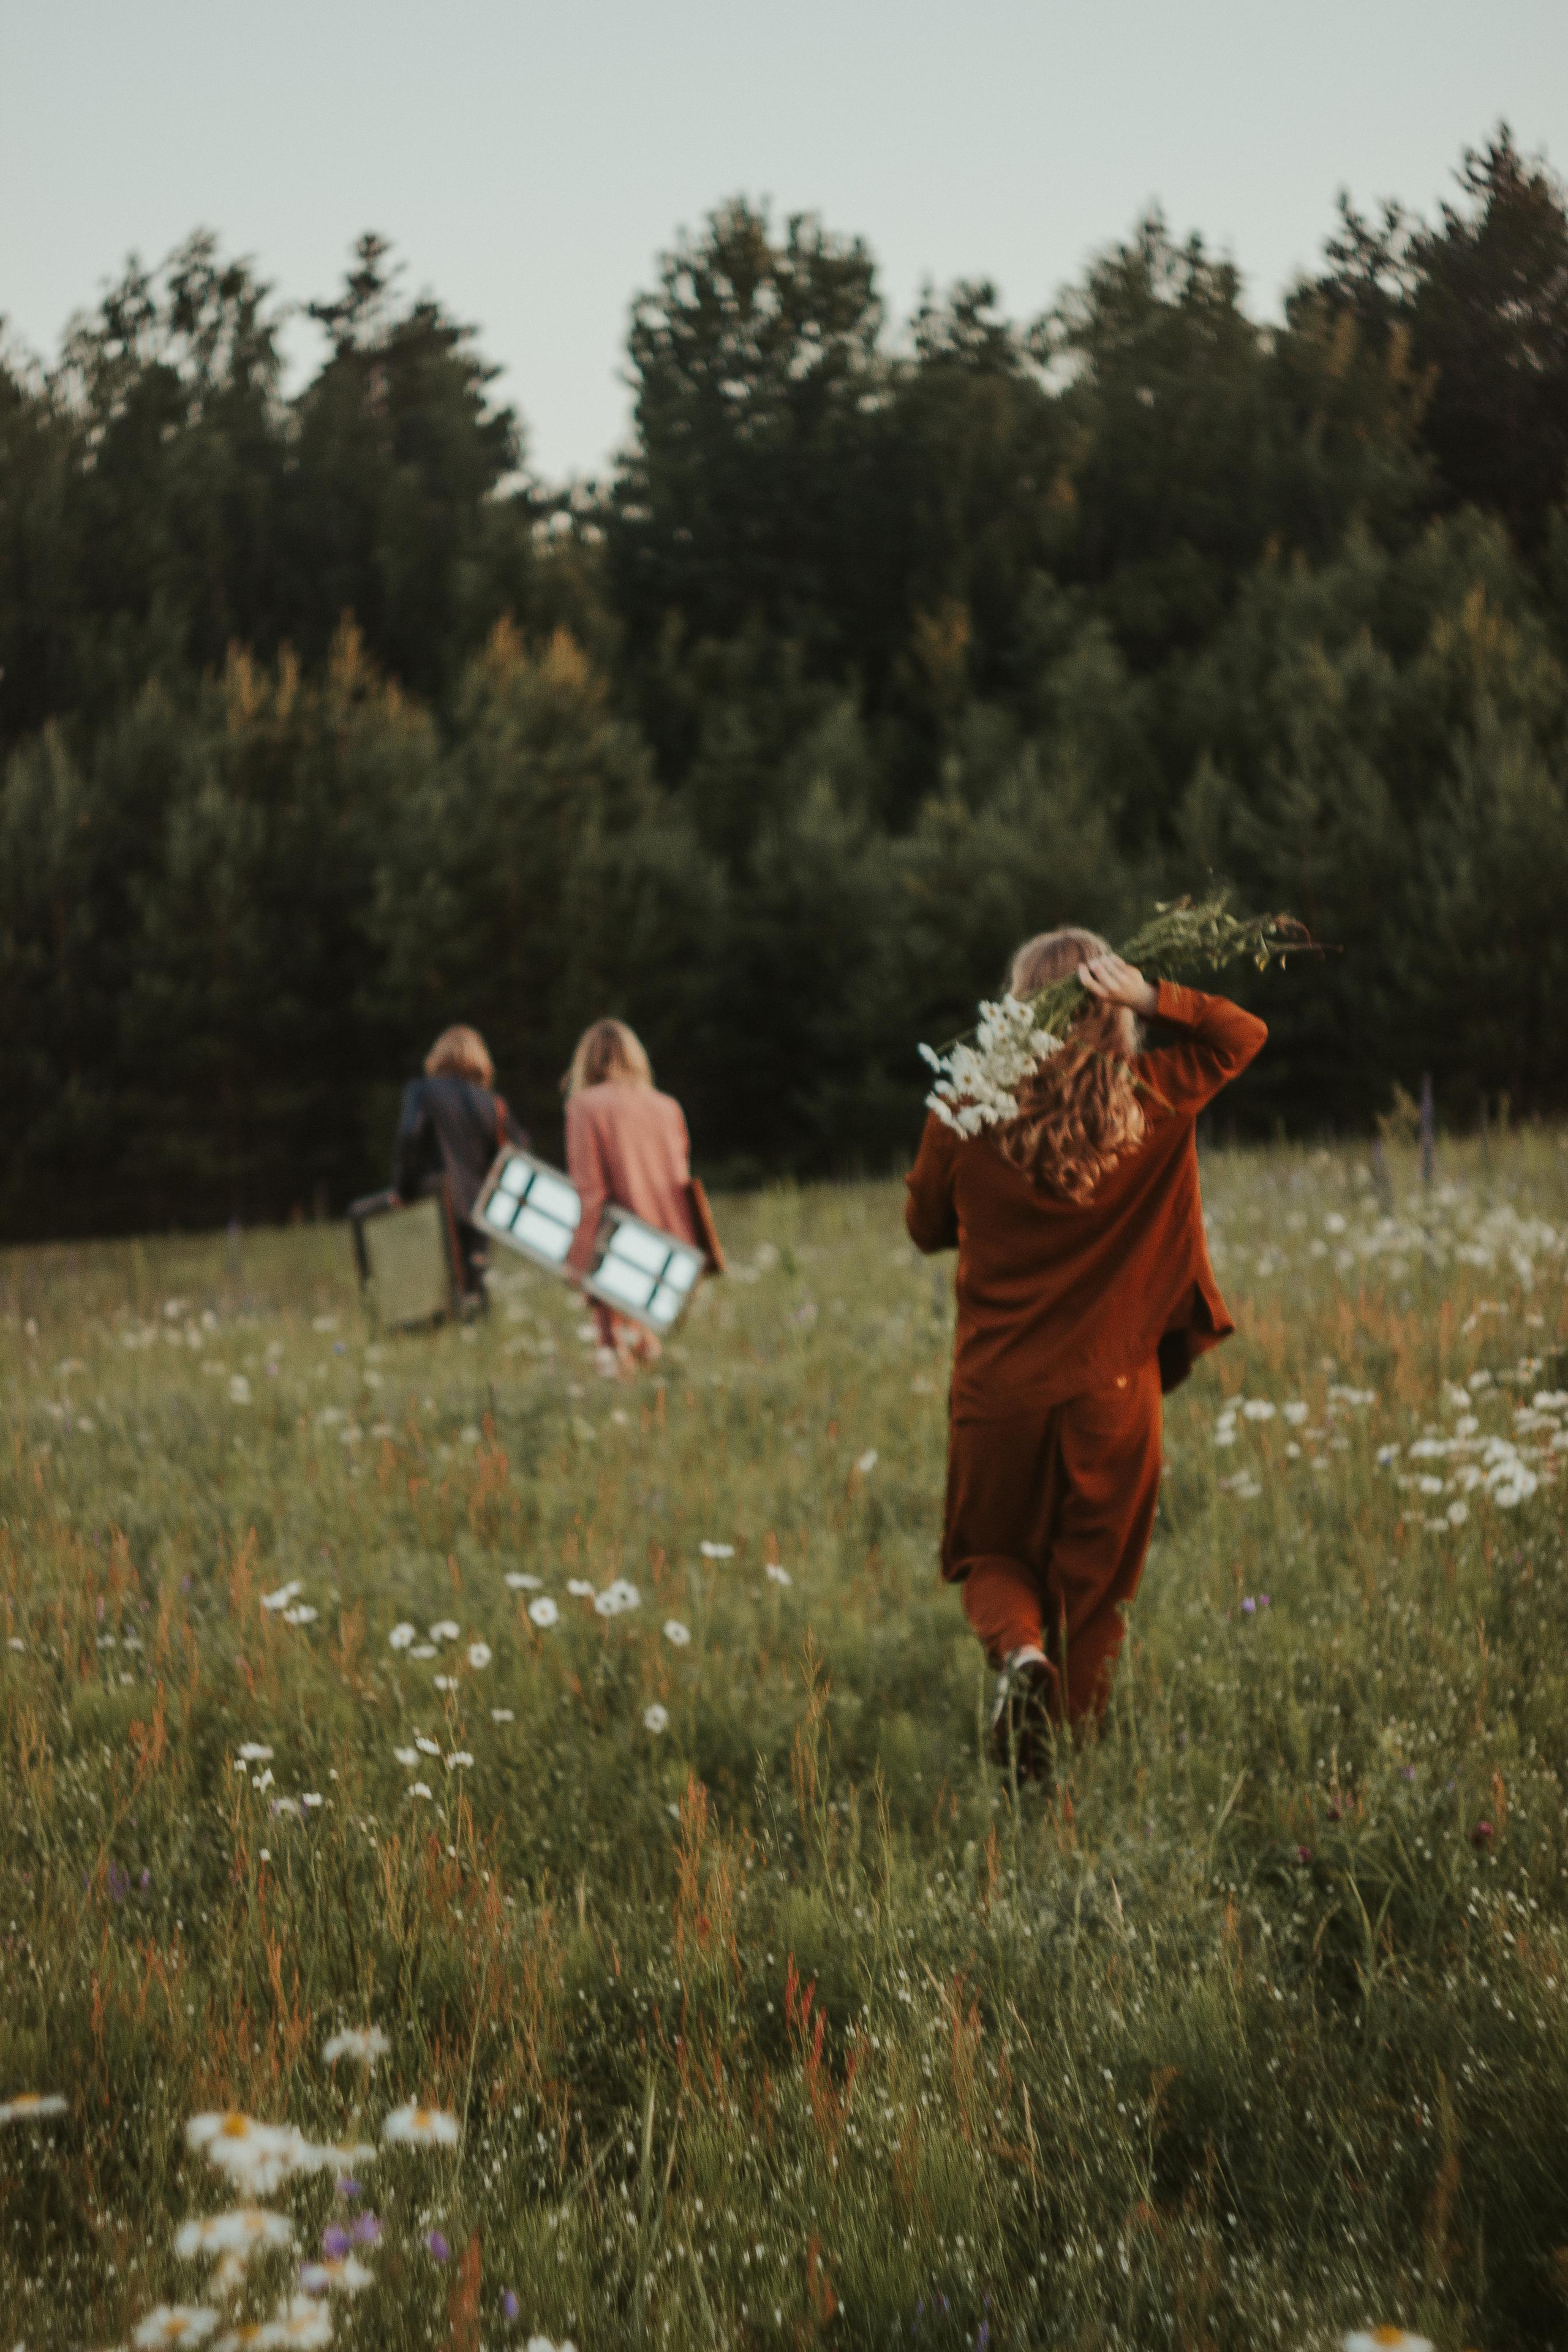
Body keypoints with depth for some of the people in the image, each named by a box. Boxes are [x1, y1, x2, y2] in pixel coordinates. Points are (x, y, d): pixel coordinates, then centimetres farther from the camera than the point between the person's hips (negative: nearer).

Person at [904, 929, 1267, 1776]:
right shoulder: (1149, 1107, -8)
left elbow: (926, 1227, 7)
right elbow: (1243, 1033, 8)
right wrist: (1151, 996, -8)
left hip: (998, 1388, 0)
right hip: (1111, 1392, 0)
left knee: (992, 1558, 18)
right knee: (1094, 1588, 15)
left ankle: (1019, 1651, -12)